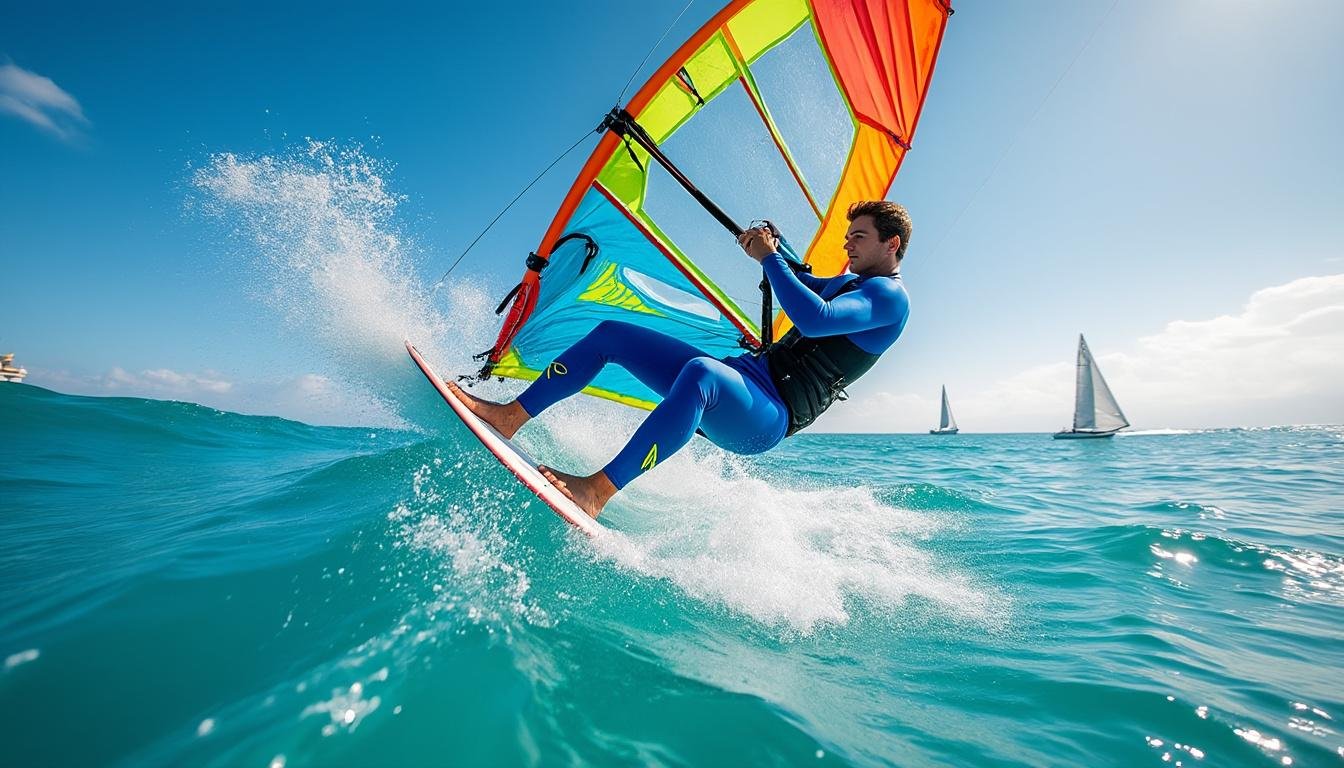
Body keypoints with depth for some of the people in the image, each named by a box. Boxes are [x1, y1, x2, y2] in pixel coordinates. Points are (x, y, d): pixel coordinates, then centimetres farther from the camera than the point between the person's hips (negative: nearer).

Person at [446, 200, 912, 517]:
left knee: (700, 371, -45)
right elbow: (798, 285, 43)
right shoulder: (847, 282, 26)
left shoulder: (889, 296, -2)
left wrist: (770, 258, -12)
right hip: (742, 376, 9)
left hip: (767, 419, -9)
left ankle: (597, 491, -37)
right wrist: (768, 251, 22)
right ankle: (509, 416, 1)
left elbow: (814, 319, -23)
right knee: (611, 333, 1)